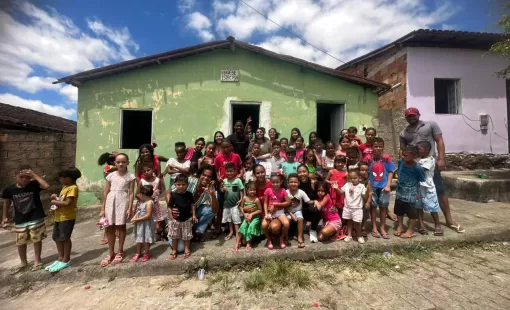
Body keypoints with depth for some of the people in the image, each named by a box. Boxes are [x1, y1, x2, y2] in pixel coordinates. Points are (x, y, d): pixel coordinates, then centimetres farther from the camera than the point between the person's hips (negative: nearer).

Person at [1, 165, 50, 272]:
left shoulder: (34, 185, -13)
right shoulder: (9, 189, -6)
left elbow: (46, 186, -35)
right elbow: (6, 204, 8)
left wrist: (34, 175, -30)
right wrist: (4, 218, 7)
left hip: (36, 219, -3)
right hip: (20, 221, 3)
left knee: (37, 240, 8)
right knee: (20, 243, 15)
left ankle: (37, 261, 25)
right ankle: (23, 262, 36)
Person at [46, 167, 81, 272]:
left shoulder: (73, 188, -18)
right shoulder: (64, 187, 14)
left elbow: (67, 203, -24)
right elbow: (62, 200, 17)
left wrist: (55, 202, -12)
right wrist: (56, 198, -1)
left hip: (67, 218, -10)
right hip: (59, 217, 10)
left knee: (65, 238, 0)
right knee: (56, 238, 17)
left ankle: (66, 260, 14)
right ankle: (60, 258, 30)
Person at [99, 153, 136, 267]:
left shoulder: (130, 176, -3)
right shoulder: (111, 176, 6)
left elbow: (131, 193, -4)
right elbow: (106, 192, 9)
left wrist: (130, 208, -10)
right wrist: (102, 208, 7)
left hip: (122, 201, -3)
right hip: (110, 202, 3)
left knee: (121, 226, 6)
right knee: (110, 228, 10)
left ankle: (120, 252, 23)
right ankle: (111, 253, 26)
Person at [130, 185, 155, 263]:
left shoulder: (149, 203, -23)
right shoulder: (142, 202, 6)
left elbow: (148, 215, -26)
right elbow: (138, 211, 10)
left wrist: (137, 220, -22)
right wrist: (134, 217, -7)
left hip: (146, 225, -9)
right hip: (140, 224, 9)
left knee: (145, 240, 7)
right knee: (139, 239, 20)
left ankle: (147, 254, 25)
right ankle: (138, 253, 36)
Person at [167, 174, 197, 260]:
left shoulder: (189, 194, -11)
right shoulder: (173, 195, -13)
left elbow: (193, 205, 0)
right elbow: (169, 207, -6)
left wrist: (194, 215, -2)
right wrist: (171, 218, -8)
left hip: (187, 219, 0)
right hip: (176, 219, 0)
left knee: (187, 236, 13)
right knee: (174, 236, 14)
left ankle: (187, 249, 32)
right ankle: (174, 251, 32)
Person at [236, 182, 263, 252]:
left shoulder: (256, 199, -12)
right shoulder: (244, 198, -3)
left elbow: (260, 210, -9)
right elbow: (241, 207, 6)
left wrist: (252, 214, -16)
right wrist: (244, 214, -9)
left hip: (255, 217, -2)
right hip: (247, 216, 3)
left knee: (252, 226, -25)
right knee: (243, 226, -18)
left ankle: (248, 244, -13)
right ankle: (237, 243, -12)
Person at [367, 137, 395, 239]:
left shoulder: (387, 158, -7)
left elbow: (390, 172, -2)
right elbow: (367, 174, 0)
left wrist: (388, 185, -8)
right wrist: (368, 187, -4)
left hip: (383, 186, 0)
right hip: (372, 186, 0)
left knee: (383, 207, 11)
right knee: (373, 206, 9)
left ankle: (383, 228, 25)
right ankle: (374, 228, 22)